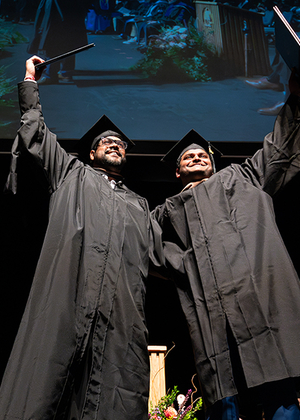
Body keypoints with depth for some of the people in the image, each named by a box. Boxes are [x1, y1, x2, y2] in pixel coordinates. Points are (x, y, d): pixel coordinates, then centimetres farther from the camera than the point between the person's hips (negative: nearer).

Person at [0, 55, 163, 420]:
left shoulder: (138, 205, 31)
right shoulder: (72, 174, 25)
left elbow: (152, 258, 25)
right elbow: (36, 130, 25)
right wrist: (30, 80, 30)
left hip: (122, 308, 3)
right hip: (67, 297, -2)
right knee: (45, 382, -11)